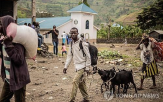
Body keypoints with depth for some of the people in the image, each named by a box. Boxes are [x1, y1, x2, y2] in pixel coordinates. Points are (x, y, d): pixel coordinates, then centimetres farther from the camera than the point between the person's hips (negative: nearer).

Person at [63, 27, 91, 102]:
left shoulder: (83, 43, -13)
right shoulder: (71, 44, 7)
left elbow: (88, 56, -11)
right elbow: (69, 56, 11)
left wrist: (87, 68, -12)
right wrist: (66, 66, 5)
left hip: (82, 66, -7)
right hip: (77, 66, 7)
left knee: (75, 81, -14)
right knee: (81, 83, 13)